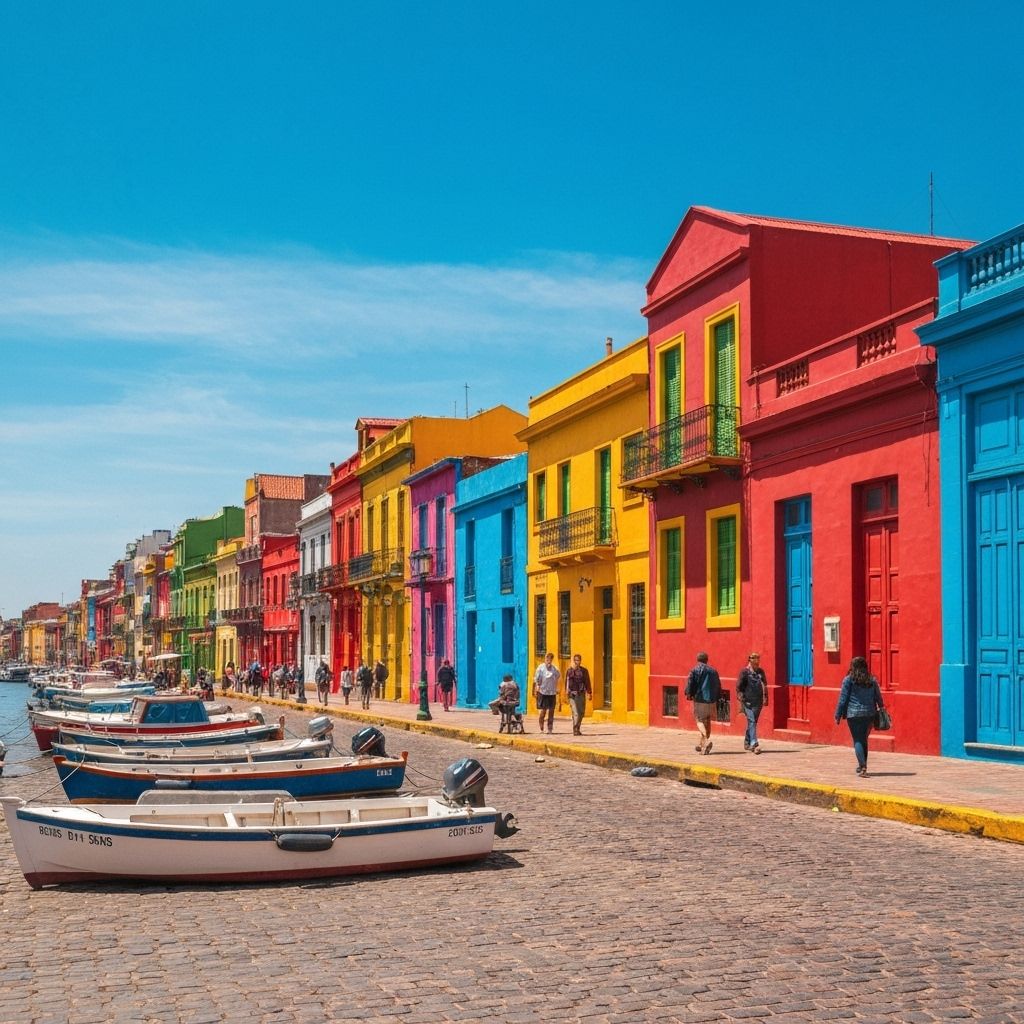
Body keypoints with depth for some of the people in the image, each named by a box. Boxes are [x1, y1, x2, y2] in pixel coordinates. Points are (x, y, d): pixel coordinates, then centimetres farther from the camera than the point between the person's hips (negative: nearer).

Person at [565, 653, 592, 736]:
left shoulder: (584, 671, 9)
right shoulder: (570, 671, 2)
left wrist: (589, 693, 6)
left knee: (581, 712, 8)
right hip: (573, 694, -3)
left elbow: (587, 682, 11)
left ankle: (578, 728, 25)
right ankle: (575, 730, -11)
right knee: (575, 713, -11)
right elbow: (567, 683, 1)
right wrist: (567, 692, -7)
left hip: (582, 694, 3)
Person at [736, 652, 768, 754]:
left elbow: (765, 685, 20)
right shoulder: (744, 671, -3)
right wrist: (741, 700, -10)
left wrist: (765, 698, 13)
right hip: (748, 701, -5)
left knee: (753, 722, 12)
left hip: (758, 701, 5)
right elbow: (739, 687, -4)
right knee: (752, 721, -14)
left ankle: (747, 743, 25)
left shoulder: (760, 672, 12)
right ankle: (754, 744, -20)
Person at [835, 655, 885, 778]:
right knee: (864, 740, 17)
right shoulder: (872, 680, 7)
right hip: (869, 714, 4)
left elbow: (843, 699, -4)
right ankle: (862, 766, 27)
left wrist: (838, 715, 2)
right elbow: (878, 698, 12)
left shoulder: (849, 680, -4)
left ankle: (863, 766, -18)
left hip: (853, 714, -4)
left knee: (857, 740, -2)